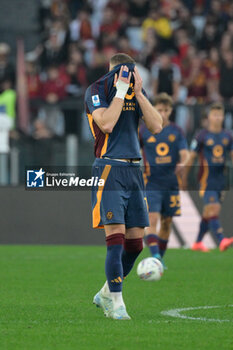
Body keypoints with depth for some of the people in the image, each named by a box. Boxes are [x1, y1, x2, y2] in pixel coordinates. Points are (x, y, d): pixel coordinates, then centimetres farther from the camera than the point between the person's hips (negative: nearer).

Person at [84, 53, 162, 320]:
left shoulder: (137, 92, 13)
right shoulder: (96, 91, -3)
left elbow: (156, 127, 0)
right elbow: (106, 124, -19)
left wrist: (138, 93, -6)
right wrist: (121, 91, -14)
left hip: (133, 170, 6)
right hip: (109, 170, -6)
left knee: (135, 242, 5)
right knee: (116, 238, -13)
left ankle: (105, 295, 21)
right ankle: (116, 303, -9)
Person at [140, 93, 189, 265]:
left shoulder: (176, 131, 6)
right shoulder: (144, 130, 2)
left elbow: (185, 153, -5)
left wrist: (182, 163, -26)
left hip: (171, 184, 3)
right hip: (151, 184, -2)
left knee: (166, 223, 8)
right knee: (152, 220, -18)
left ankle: (160, 259, 23)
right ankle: (155, 256, -29)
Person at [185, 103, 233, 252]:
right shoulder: (202, 136, -4)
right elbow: (191, 157, 1)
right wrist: (184, 178, 3)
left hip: (221, 180, 5)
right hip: (207, 179, -5)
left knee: (208, 213, 10)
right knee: (213, 209, -16)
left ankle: (198, 242, 21)